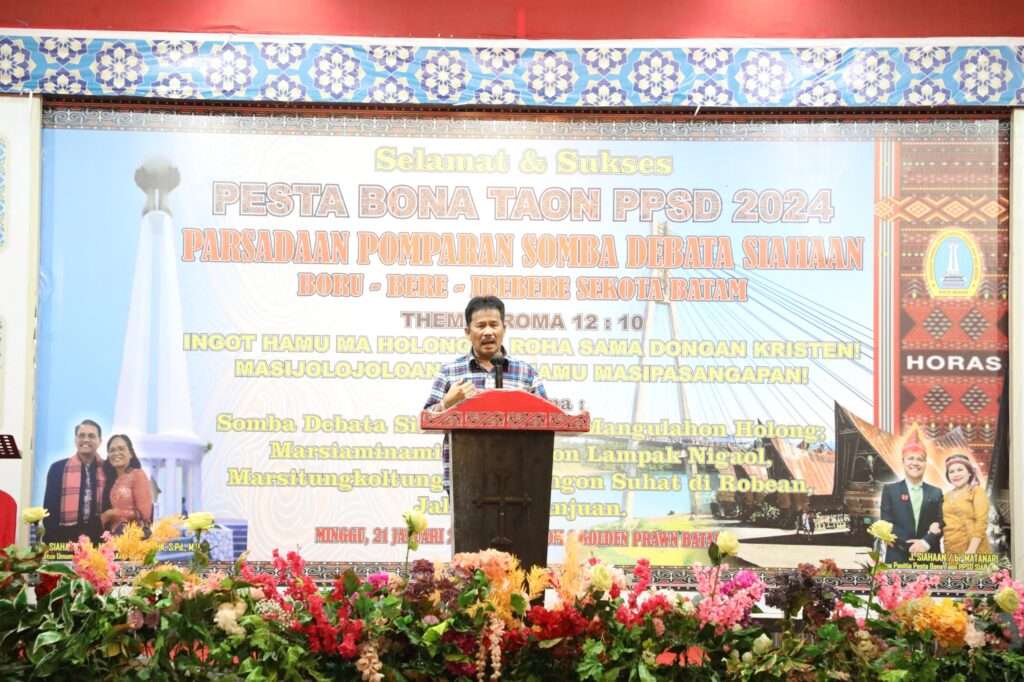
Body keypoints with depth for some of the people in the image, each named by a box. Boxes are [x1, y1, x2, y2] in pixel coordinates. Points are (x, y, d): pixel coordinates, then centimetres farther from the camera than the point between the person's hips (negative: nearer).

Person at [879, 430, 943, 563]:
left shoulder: (936, 493, 14)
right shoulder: (890, 490, 7)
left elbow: (940, 525, 5)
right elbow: (887, 524, -1)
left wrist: (926, 542, -15)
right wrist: (909, 546, -13)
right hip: (898, 559, -2)